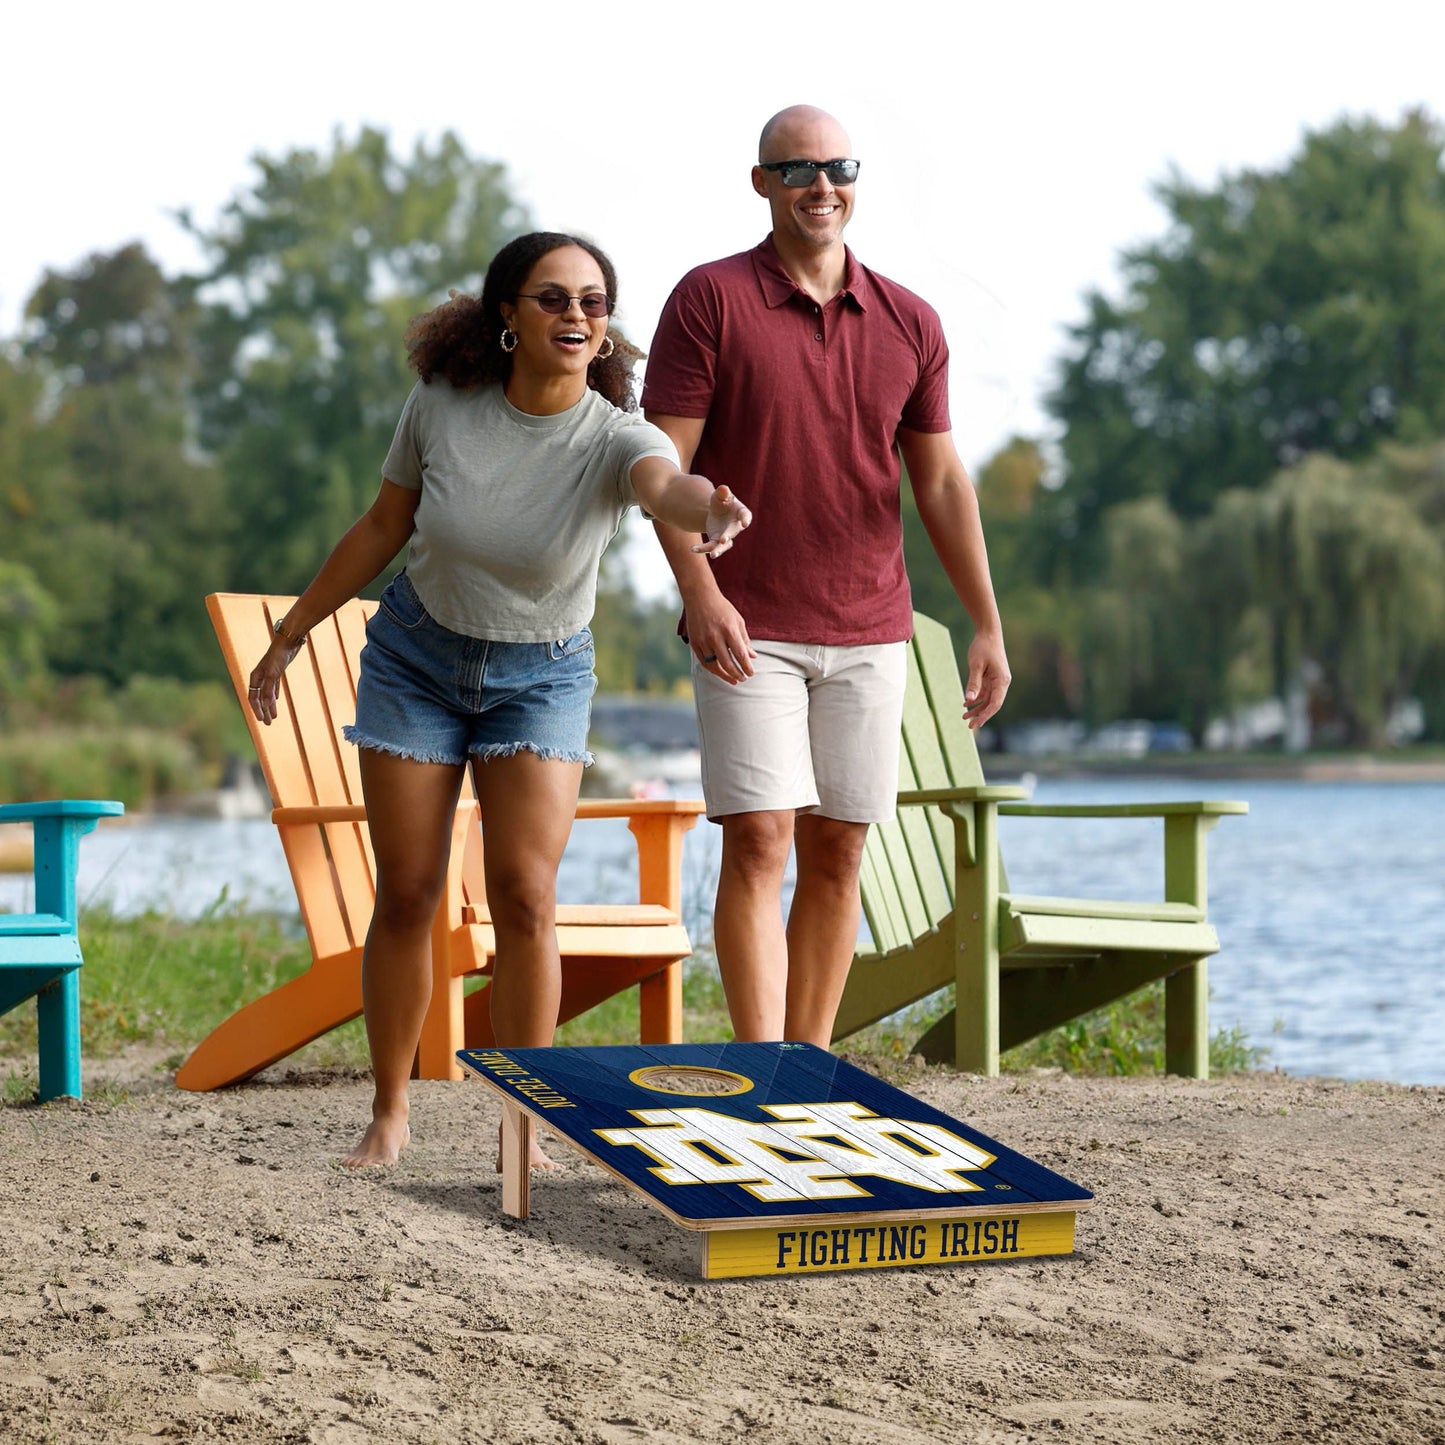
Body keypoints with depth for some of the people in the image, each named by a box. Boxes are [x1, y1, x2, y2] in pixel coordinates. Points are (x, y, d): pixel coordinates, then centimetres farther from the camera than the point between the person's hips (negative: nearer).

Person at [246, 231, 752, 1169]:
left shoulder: (613, 438, -23)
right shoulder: (443, 404, -15)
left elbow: (668, 484, -47)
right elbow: (384, 527, 0)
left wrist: (711, 510, -72)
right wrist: (293, 633, 7)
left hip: (541, 676, -1)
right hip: (416, 657, 1)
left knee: (526, 893, -12)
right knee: (408, 893, 2)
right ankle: (390, 1114, 17)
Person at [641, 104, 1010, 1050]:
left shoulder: (910, 324, 9)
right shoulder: (711, 300, -2)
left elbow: (942, 483, 11)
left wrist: (988, 626, 6)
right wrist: (699, 592, -19)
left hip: (869, 633, 4)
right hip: (748, 632, -4)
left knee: (837, 852, 6)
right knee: (758, 841, -10)